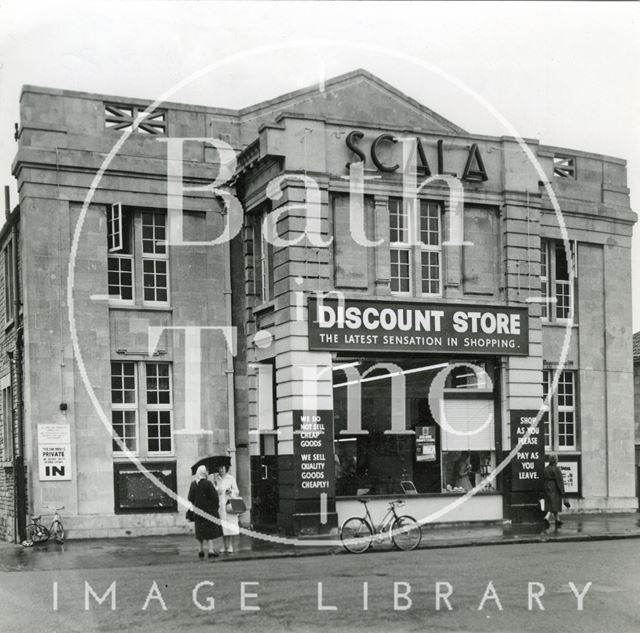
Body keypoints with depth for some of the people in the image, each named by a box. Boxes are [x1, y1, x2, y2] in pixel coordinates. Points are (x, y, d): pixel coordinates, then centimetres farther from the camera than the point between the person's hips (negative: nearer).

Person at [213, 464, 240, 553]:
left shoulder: (231, 478, 4)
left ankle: (230, 547, -4)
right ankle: (225, 547, 7)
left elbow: (237, 491, 7)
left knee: (230, 525, -6)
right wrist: (215, 481, -8)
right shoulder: (216, 479, 8)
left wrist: (231, 491, -13)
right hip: (220, 504, 2)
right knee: (222, 526, 1)